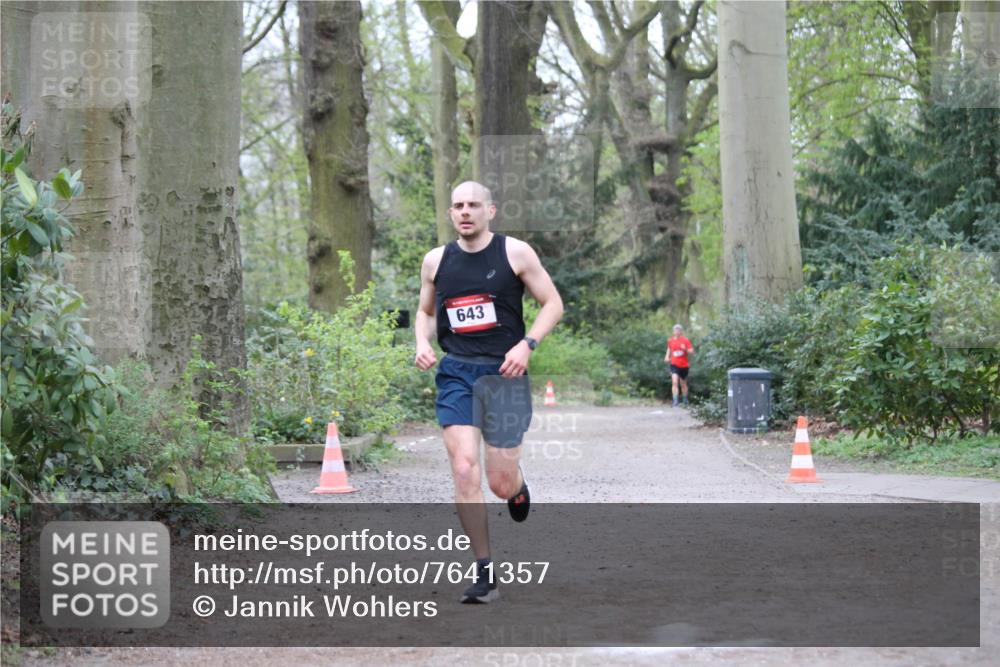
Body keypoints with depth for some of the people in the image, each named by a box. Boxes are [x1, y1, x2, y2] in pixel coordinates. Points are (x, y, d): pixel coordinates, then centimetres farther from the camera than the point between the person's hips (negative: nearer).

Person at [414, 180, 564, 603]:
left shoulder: (514, 252, -2)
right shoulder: (436, 261, 7)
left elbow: (553, 304, 2)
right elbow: (425, 311, 22)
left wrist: (527, 344, -13)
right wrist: (422, 344, 1)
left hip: (504, 374, -2)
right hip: (455, 375, 2)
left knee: (501, 484, -1)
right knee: (464, 471, -13)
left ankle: (518, 484, 40)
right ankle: (484, 573, -4)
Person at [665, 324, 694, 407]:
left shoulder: (685, 341, -4)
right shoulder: (670, 340, 4)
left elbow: (691, 351, -5)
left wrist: (685, 349, -24)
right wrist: (667, 357, 6)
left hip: (684, 365, 0)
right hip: (674, 365, 0)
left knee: (683, 384, 13)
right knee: (675, 382, -18)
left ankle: (685, 402, 30)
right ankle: (675, 402, -21)